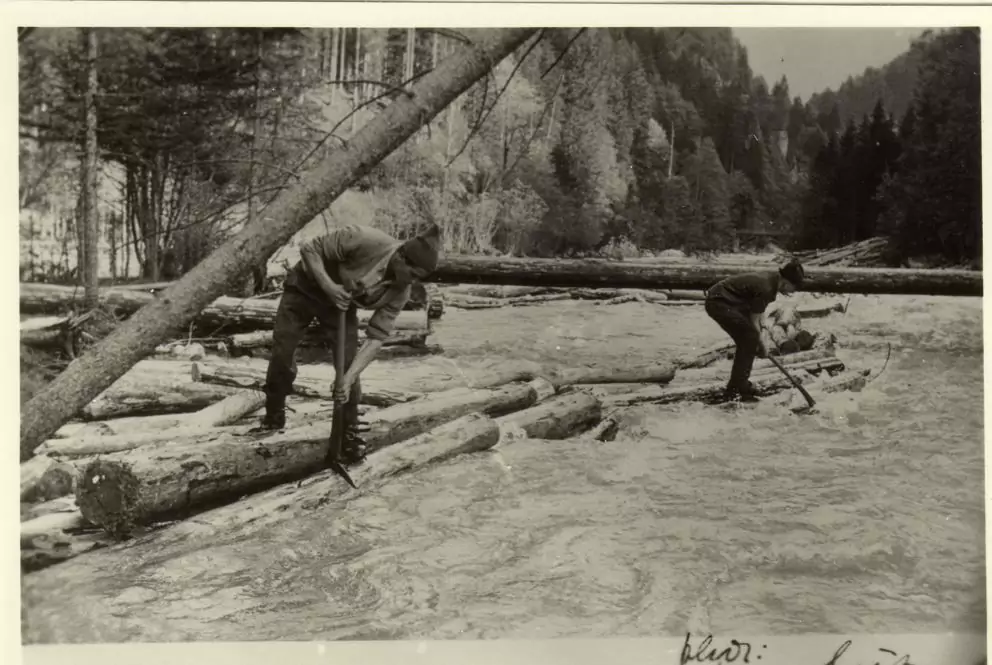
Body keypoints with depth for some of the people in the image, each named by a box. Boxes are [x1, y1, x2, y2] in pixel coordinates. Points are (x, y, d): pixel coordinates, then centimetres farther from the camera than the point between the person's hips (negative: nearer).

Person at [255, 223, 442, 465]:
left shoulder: (400, 292, -22)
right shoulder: (362, 240, -37)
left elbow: (376, 338, -21)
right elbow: (309, 249, -25)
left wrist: (348, 380, -29)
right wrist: (329, 286, -38)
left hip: (342, 304, 3)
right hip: (305, 287, -2)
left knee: (348, 366, -9)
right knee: (282, 354, -2)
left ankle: (350, 435, 8)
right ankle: (274, 418, 22)